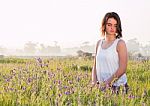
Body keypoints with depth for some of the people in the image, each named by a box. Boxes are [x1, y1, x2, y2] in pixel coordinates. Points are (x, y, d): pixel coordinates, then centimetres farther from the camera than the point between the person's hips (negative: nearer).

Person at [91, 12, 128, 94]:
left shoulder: (120, 43, -4)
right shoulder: (99, 43, 12)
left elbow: (123, 68, -11)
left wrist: (107, 82, -14)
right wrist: (94, 82, 0)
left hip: (117, 86, -4)